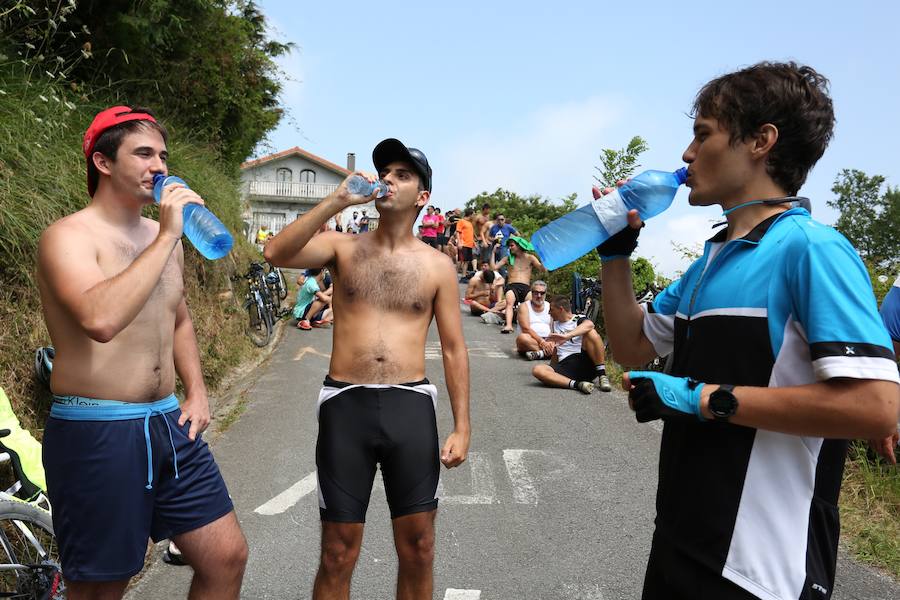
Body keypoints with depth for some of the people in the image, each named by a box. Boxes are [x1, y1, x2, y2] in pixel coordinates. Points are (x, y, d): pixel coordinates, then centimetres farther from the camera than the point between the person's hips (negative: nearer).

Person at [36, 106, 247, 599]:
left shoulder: (164, 236, 10)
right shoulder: (68, 236, -12)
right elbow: (101, 319, -33)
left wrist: (196, 391, 11)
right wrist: (166, 237, -26)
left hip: (170, 426, 7)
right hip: (96, 434, -6)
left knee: (227, 557, 9)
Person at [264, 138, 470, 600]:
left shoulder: (437, 265, 6)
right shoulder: (343, 249, 5)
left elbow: (453, 349, 6)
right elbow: (275, 254, -13)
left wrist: (462, 427, 1)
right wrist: (336, 201, -16)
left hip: (410, 406, 1)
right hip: (346, 405, 0)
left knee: (418, 551, 9)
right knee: (338, 555, 8)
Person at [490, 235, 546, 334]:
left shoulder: (530, 258, 14)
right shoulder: (508, 258, 19)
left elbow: (543, 269, 2)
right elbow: (493, 267, 11)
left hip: (526, 287, 0)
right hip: (511, 286, 0)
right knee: (509, 301, -34)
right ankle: (508, 325, -49)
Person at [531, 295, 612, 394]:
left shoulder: (579, 320, 6)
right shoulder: (554, 324, 27)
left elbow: (589, 324, -21)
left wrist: (566, 336, -32)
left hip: (585, 361, -4)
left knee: (591, 332, -26)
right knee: (537, 370, -24)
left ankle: (602, 375, -23)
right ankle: (576, 384, -38)